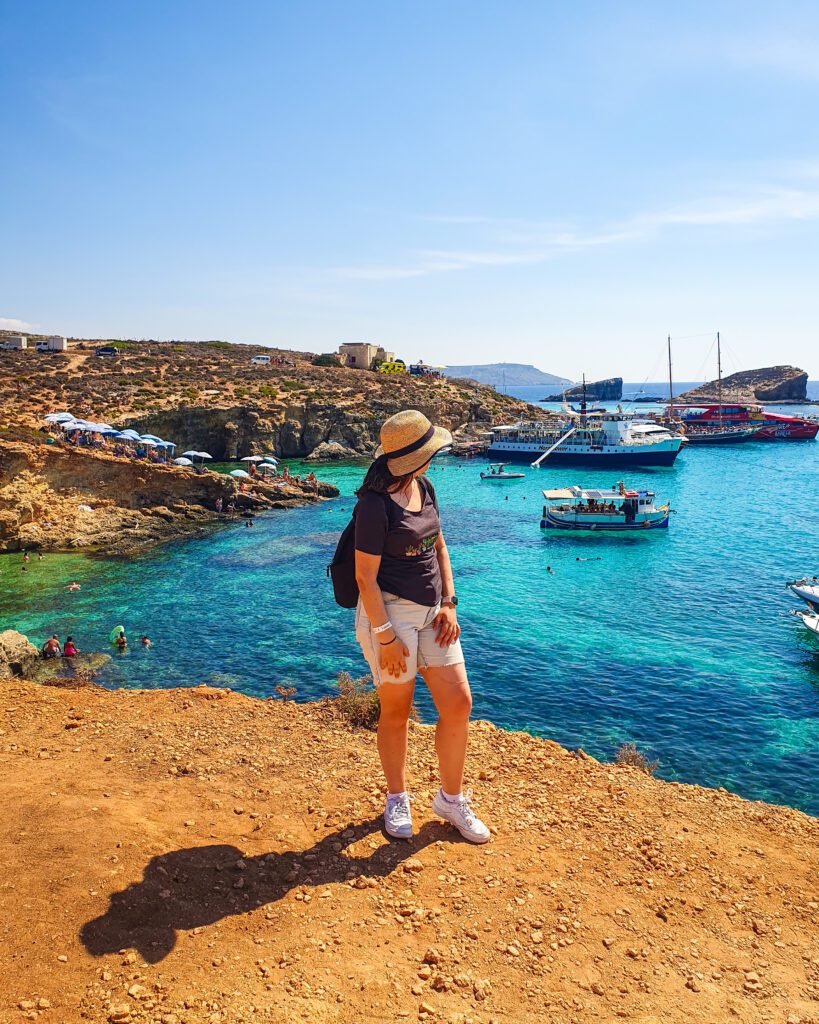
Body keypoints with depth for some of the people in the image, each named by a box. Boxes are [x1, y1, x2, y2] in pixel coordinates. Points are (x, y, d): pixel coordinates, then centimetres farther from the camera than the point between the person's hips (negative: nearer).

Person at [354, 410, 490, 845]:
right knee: (397, 711, 7)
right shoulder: (375, 503, -16)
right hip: (389, 612, -7)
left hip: (432, 611, 7)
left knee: (458, 704, 6)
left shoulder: (424, 488, 7)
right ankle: (397, 800, 31)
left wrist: (449, 603, 6)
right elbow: (365, 576, -16)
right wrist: (385, 637, -17)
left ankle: (451, 799, 26)